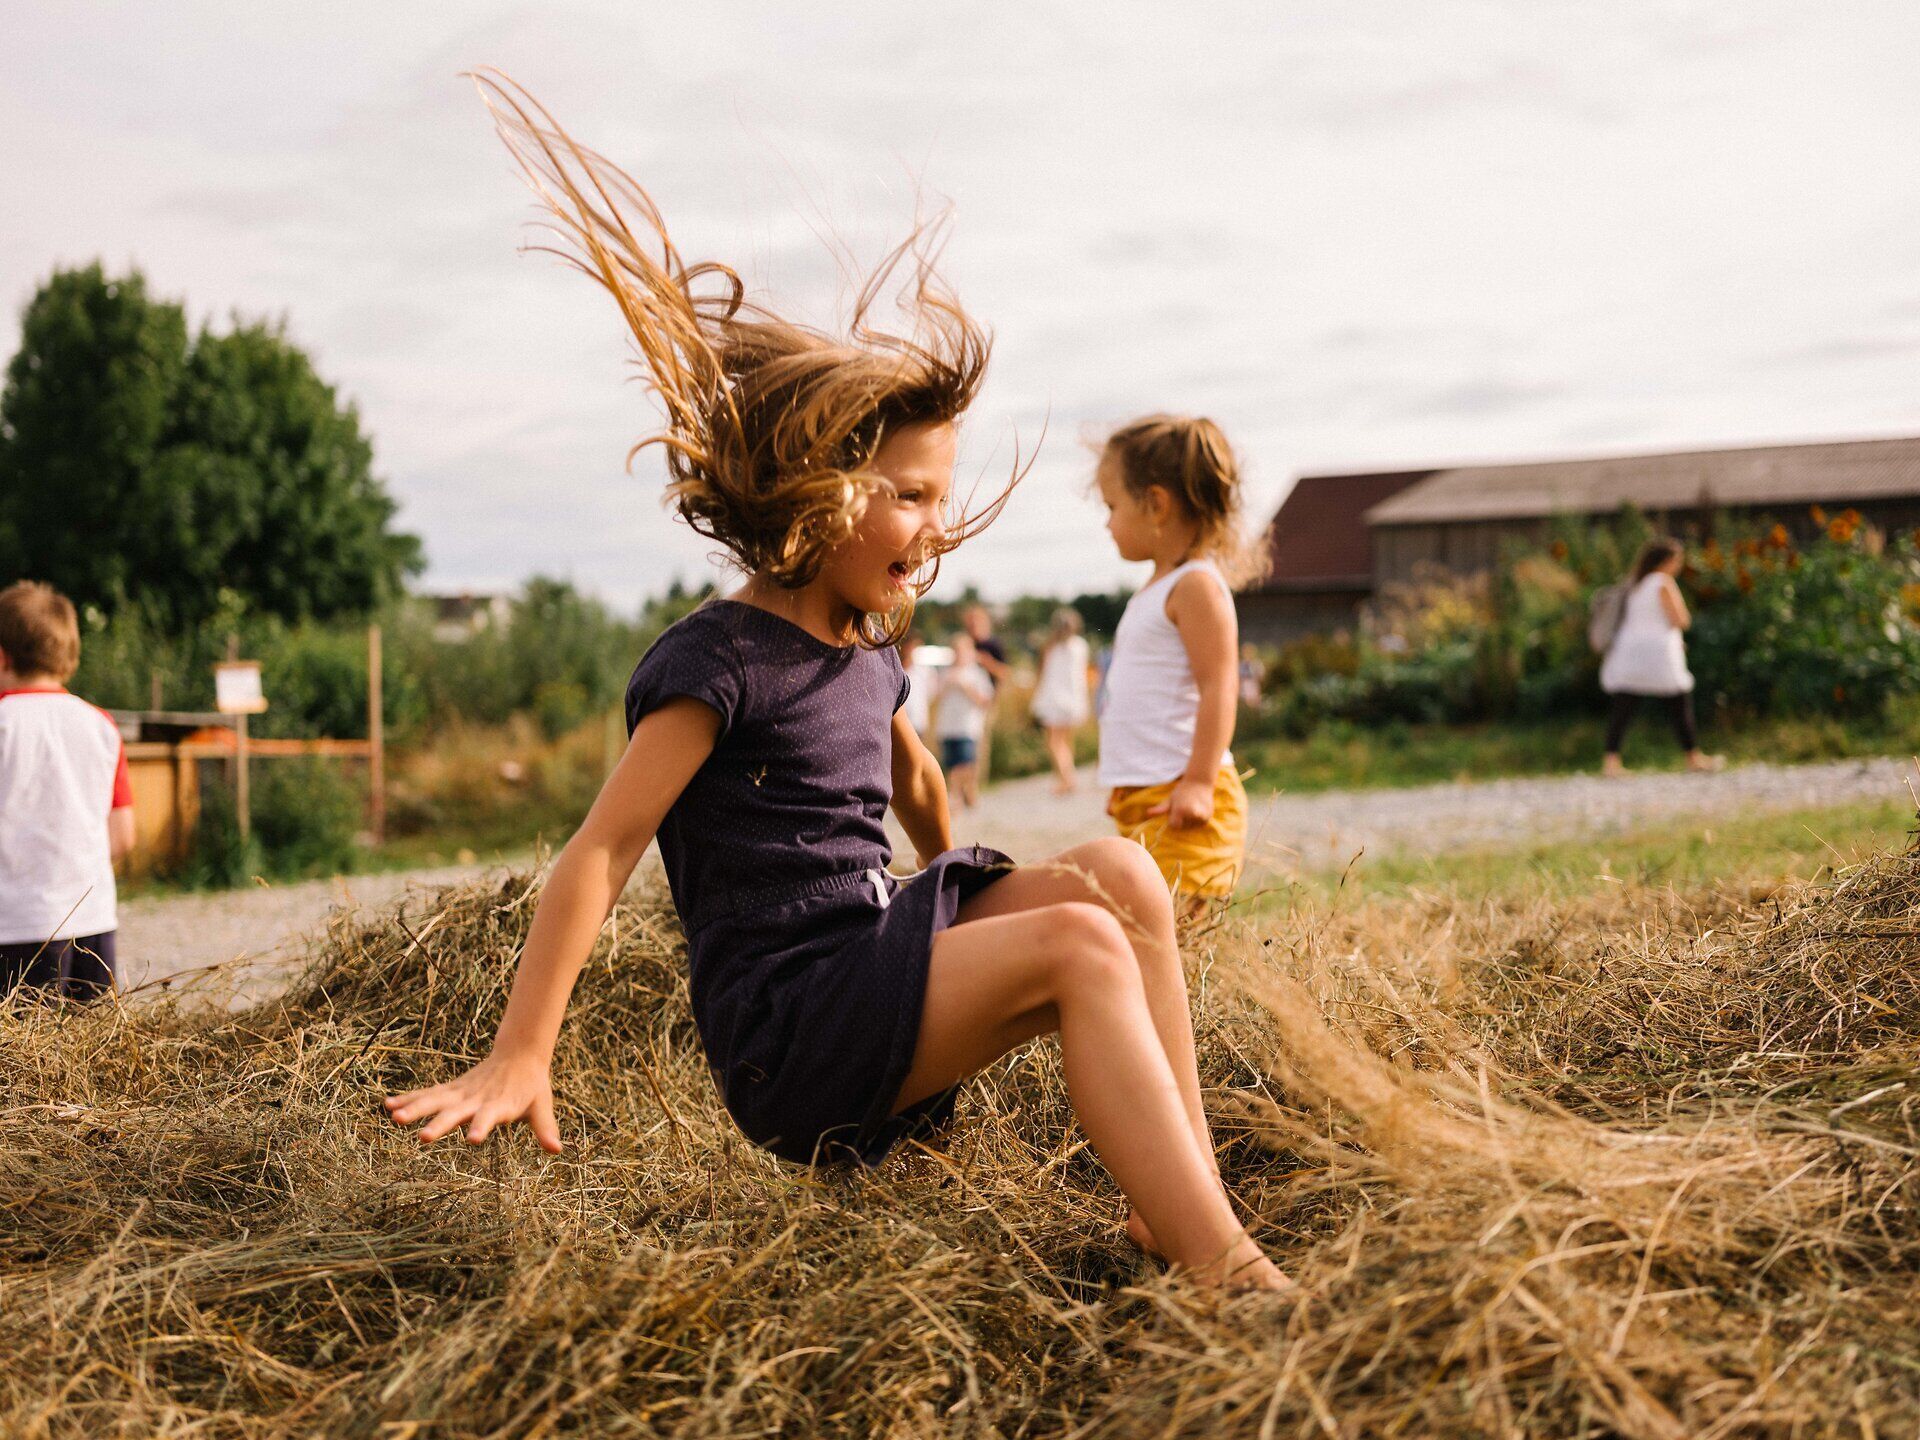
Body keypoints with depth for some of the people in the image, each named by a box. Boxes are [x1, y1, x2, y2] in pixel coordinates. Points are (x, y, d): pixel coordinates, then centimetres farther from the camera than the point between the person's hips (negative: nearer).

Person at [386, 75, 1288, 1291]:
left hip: (885, 964, 8)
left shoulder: (868, 652, 13)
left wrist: (957, 911, 43)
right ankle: (1228, 1278, -30)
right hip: (787, 1033, -8)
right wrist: (517, 1063, -19)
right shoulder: (719, 663, -12)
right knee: (1078, 948, -26)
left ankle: (1184, 1202, -13)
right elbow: (603, 849, -16)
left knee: (1115, 875, -11)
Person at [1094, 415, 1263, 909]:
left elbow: (1218, 688, -18)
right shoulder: (1156, 590, 19)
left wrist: (1199, 781, -23)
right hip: (1141, 796, 10)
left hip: (1181, 799, -10)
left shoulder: (1196, 586, -11)